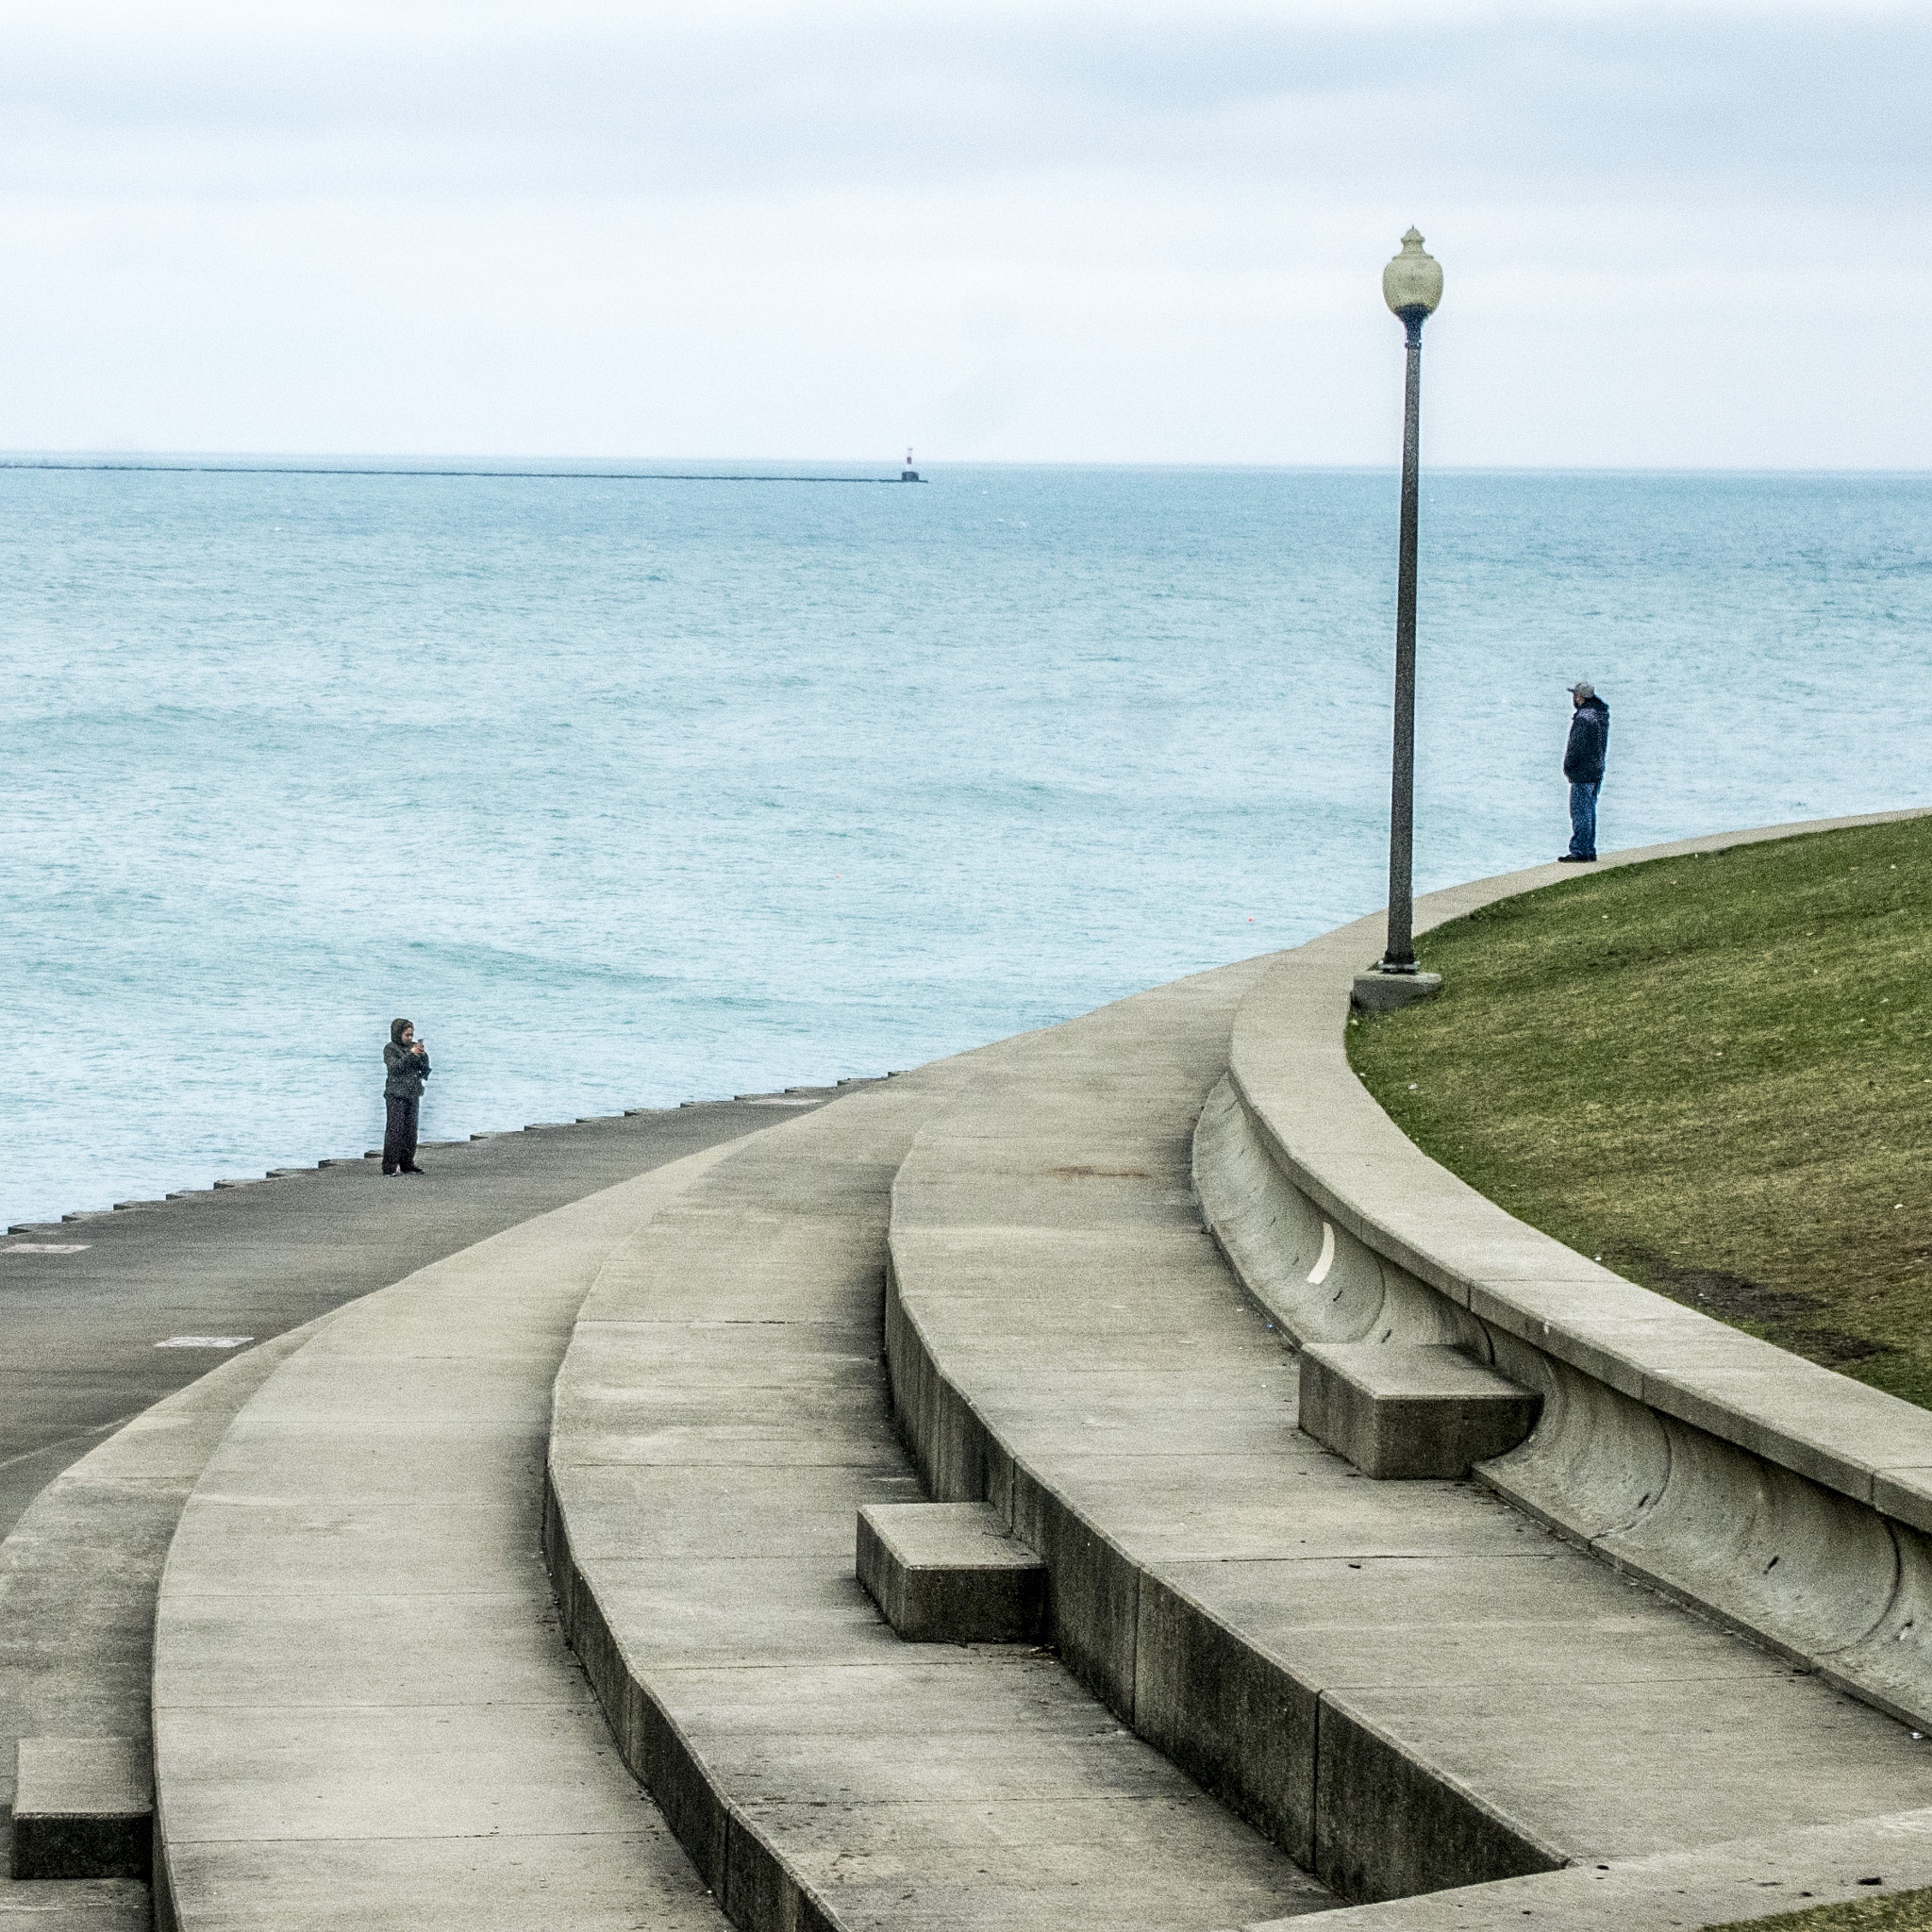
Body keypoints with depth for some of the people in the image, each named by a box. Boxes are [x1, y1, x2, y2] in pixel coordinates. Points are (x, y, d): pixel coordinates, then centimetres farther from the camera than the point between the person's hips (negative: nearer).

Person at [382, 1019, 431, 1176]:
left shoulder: (413, 1046, 14)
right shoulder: (390, 1049, -3)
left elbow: (424, 1067, 12)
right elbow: (394, 1067, -17)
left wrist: (423, 1055, -7)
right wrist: (410, 1055, -22)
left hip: (413, 1093, 6)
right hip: (396, 1094, -6)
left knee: (410, 1129, 6)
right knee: (395, 1129, -10)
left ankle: (407, 1164, 12)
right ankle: (389, 1166, -9)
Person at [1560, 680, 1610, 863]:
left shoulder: (1583, 719, -19)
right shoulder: (1601, 714, 10)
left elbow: (1577, 747, -18)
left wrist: (1568, 767, -8)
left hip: (1582, 774, -10)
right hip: (1596, 772, 10)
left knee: (1580, 813, -6)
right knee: (1589, 812, 14)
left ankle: (1579, 852, -6)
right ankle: (1589, 852, 18)